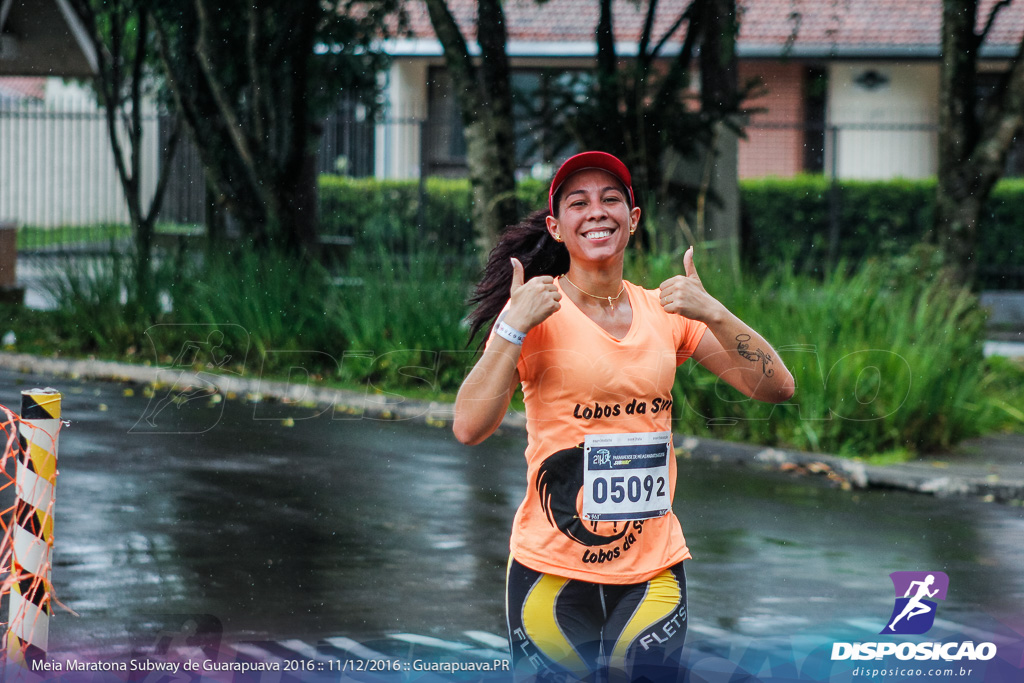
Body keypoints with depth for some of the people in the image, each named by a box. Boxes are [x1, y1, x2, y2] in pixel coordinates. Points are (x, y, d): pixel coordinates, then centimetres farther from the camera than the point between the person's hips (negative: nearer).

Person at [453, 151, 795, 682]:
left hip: (653, 569, 3)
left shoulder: (665, 311, 6)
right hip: (552, 568, -3)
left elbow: (776, 387, 2)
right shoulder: (537, 310, -5)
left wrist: (712, 313, -11)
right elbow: (470, 427, -15)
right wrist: (515, 325, -20)